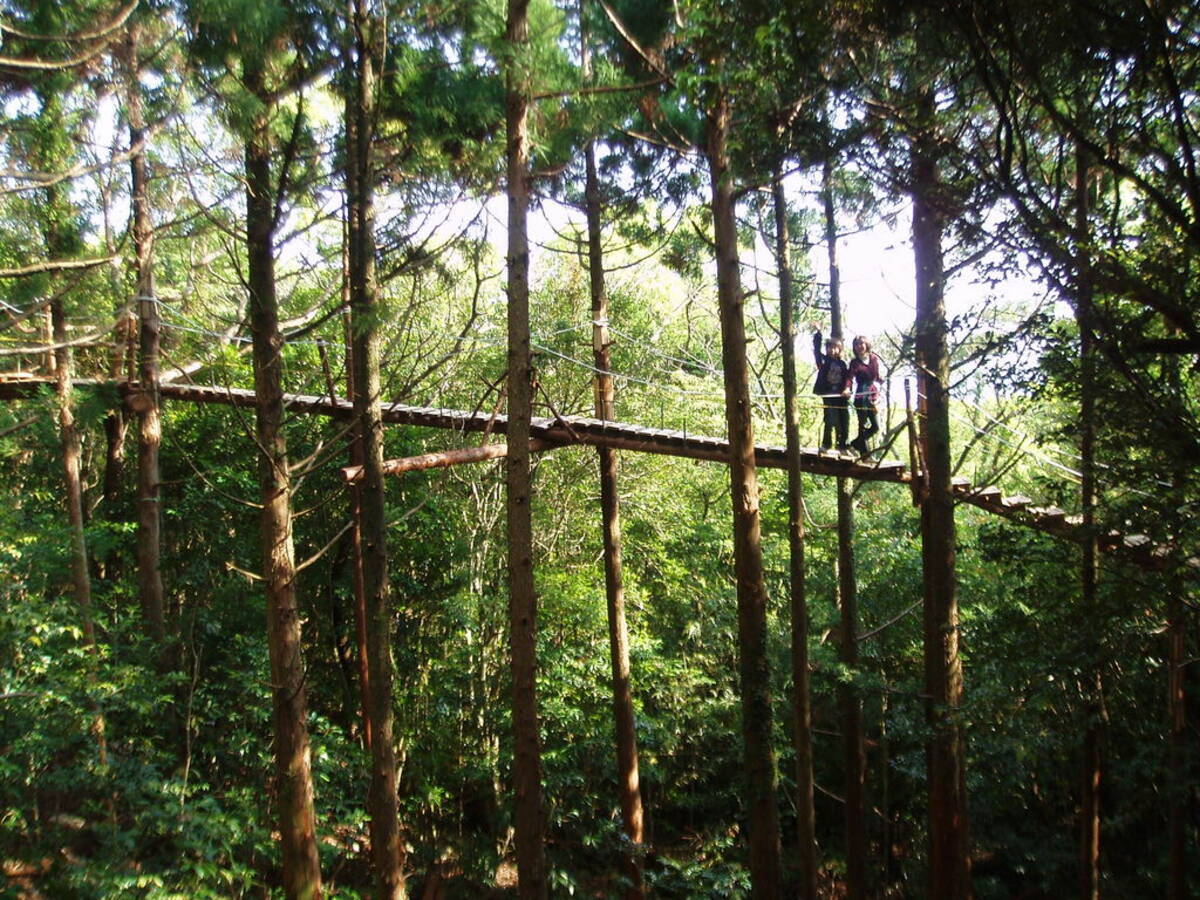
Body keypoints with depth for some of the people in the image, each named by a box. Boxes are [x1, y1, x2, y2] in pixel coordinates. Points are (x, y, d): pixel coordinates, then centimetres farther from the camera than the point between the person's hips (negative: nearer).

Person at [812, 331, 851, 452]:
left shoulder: (842, 364, 13)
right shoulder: (823, 360, 8)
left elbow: (848, 377, 5)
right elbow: (816, 348, -3)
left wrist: (847, 388, -13)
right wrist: (818, 333, -9)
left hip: (841, 395, 3)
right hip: (828, 394, -3)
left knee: (844, 422, 3)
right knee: (831, 420, -14)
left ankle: (842, 446, 12)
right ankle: (826, 444, -3)